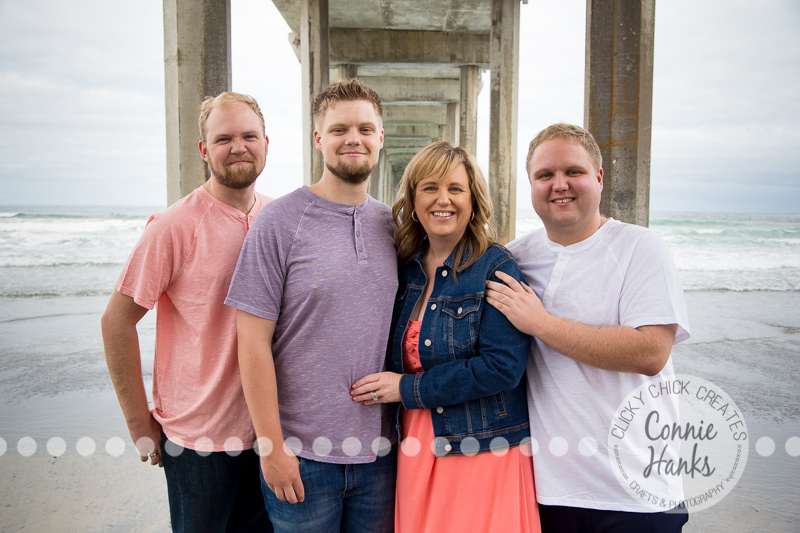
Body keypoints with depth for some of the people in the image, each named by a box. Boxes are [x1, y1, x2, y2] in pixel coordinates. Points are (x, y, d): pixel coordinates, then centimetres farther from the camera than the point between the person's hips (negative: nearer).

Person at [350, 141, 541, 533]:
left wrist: (408, 389, -16)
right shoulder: (406, 268, 6)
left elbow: (503, 367, -20)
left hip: (484, 452, -5)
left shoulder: (496, 269, -11)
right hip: (416, 451, 5)